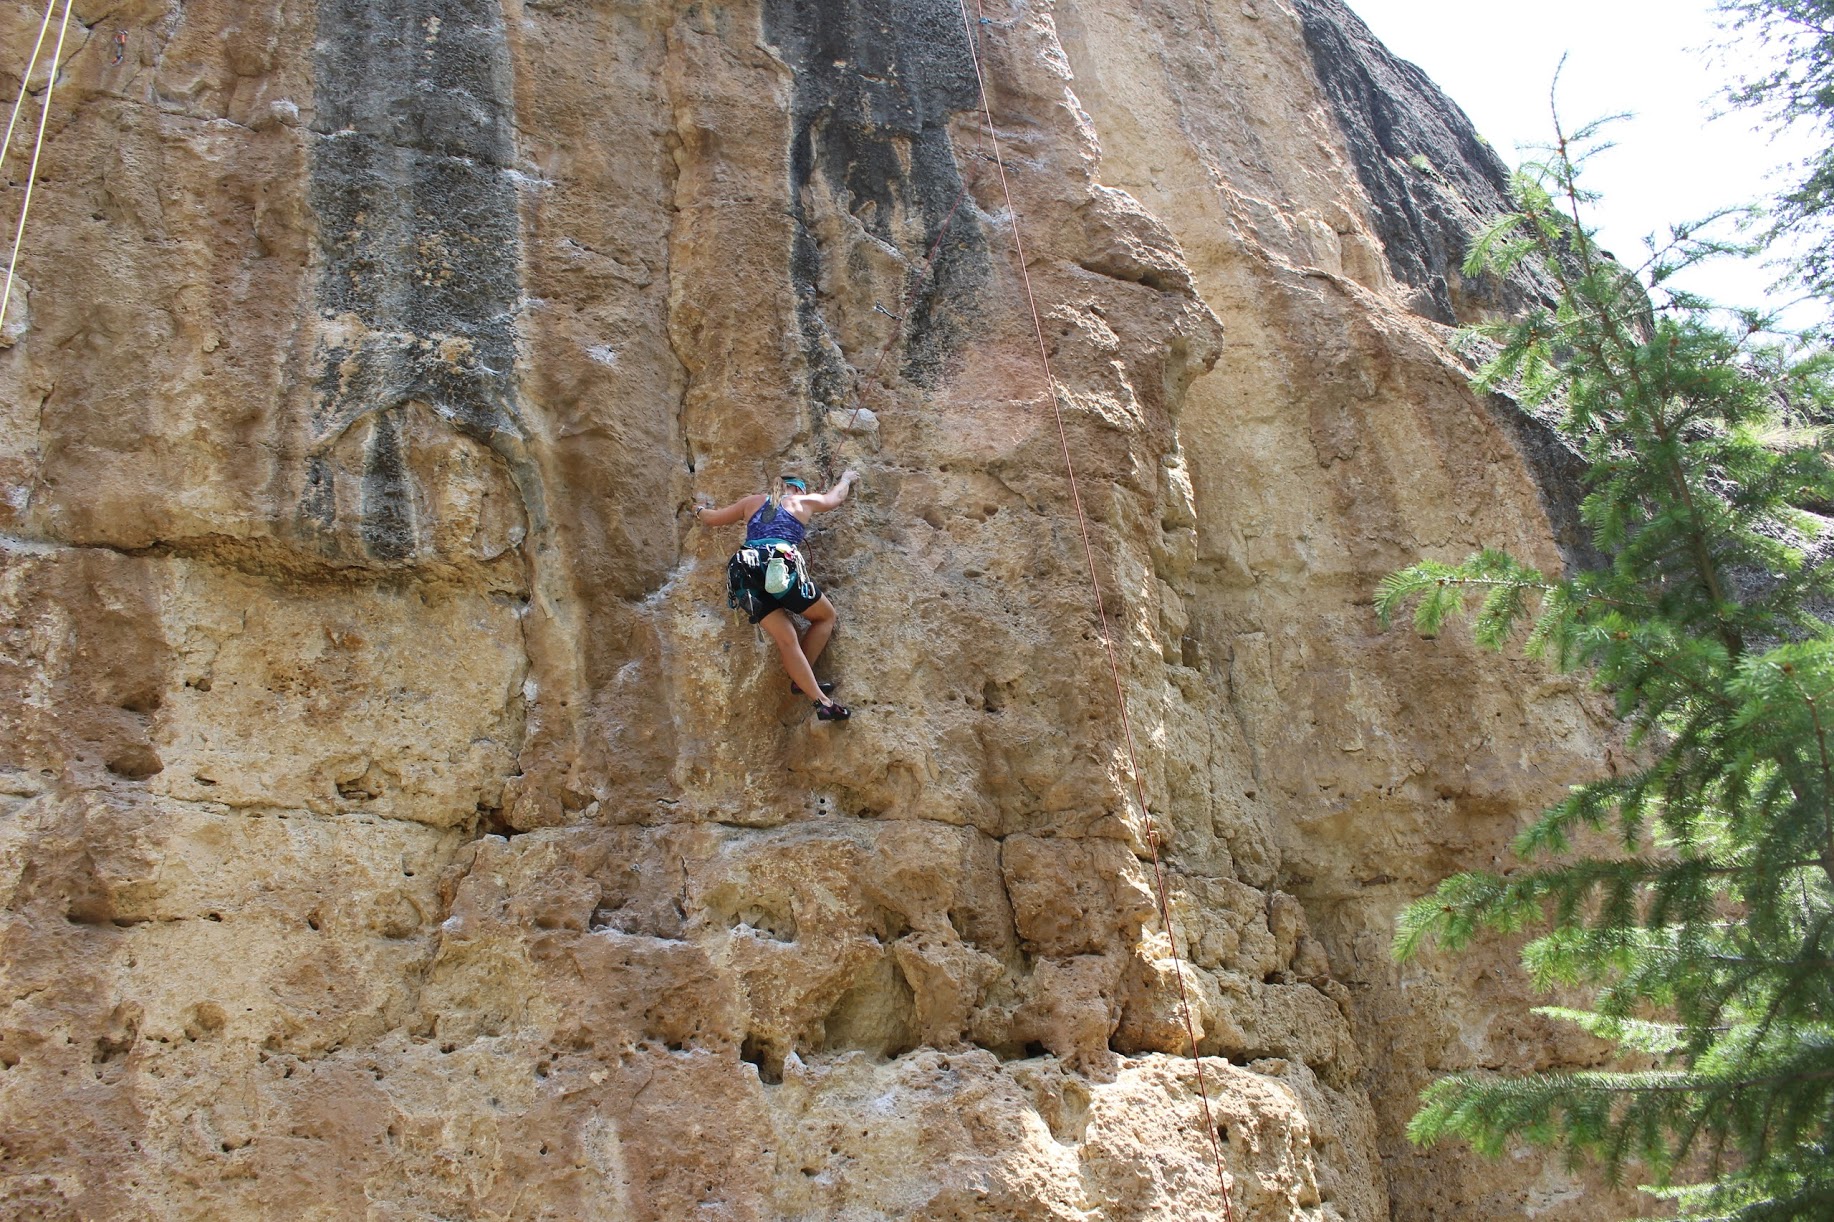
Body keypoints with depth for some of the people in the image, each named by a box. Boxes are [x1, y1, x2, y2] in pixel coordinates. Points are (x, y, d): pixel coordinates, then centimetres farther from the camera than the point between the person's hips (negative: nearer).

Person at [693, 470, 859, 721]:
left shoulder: (753, 501, 27)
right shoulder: (804, 501, 21)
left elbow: (713, 518, 36)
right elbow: (835, 497, 40)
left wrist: (700, 511, 58)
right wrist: (847, 479, 61)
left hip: (745, 573, 4)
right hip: (781, 566, -4)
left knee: (786, 639, 1)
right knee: (826, 616, 17)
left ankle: (821, 701, -6)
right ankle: (801, 678, 9)